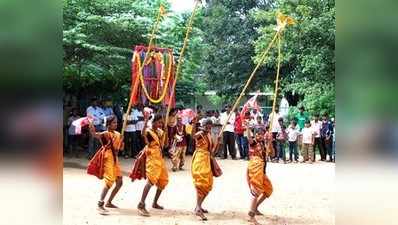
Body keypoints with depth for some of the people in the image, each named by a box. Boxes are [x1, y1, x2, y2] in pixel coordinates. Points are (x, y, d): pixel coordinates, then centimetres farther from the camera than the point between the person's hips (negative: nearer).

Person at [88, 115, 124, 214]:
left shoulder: (117, 134, 11)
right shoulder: (105, 134, -10)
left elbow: (121, 148, 16)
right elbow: (94, 134, -30)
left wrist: (122, 140, -2)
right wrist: (91, 124, -45)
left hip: (115, 159, 8)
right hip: (108, 158, -8)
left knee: (119, 182, 11)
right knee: (109, 181, -16)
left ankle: (108, 202, 23)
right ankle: (100, 205, -13)